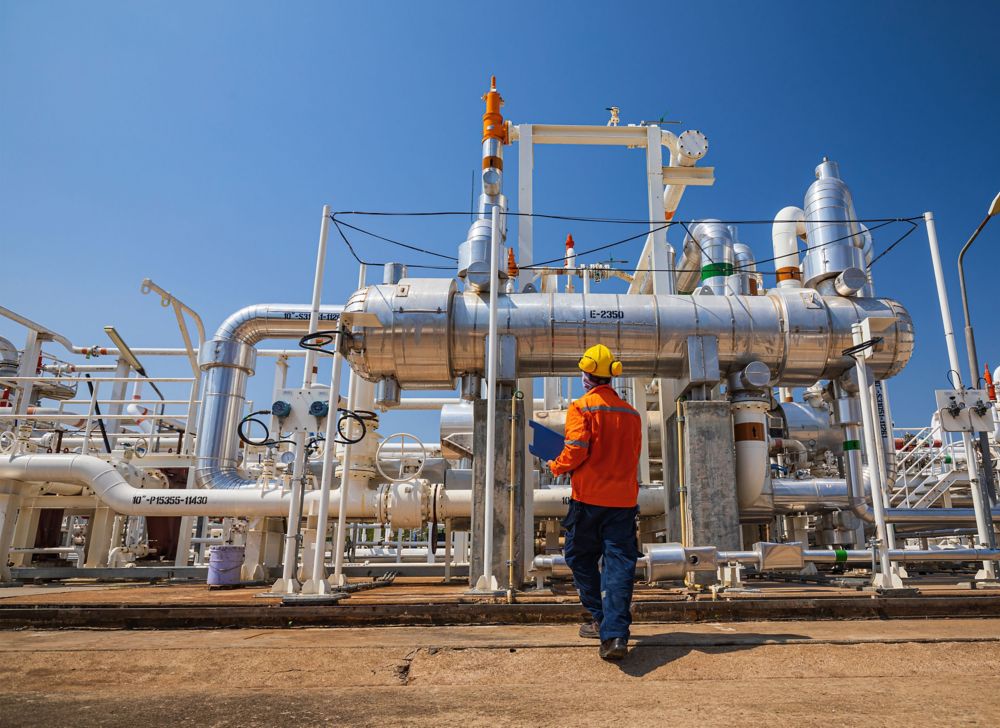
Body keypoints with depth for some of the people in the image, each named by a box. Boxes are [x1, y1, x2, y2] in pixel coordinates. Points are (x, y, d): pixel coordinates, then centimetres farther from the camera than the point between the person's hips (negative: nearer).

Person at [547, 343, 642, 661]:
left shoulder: (582, 408, -7)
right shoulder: (631, 413, 10)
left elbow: (576, 450, -16)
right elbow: (633, 458, 15)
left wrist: (556, 467, 3)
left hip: (589, 497, -4)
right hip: (624, 498, 4)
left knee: (581, 558, 15)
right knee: (619, 564, 2)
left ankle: (601, 619, 21)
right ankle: (615, 634, -5)